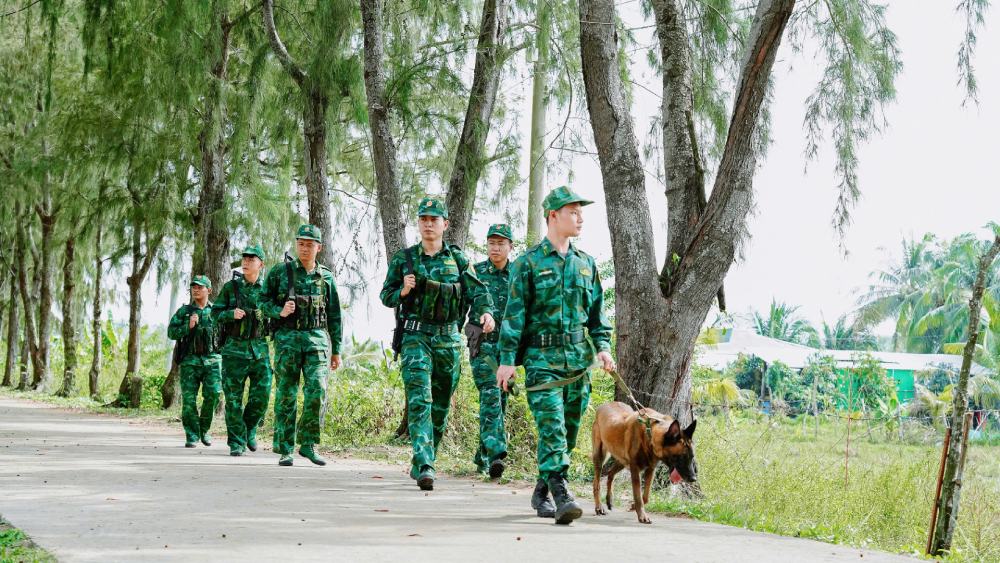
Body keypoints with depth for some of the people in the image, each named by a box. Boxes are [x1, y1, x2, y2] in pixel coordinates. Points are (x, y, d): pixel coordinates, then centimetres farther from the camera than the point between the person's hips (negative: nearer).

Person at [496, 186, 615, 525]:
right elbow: (514, 313, -3)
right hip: (542, 359, -5)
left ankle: (541, 493, 22)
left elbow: (597, 311, 18)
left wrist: (603, 346, 3)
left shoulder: (585, 264, 14)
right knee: (551, 428, -15)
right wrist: (507, 359, -8)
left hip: (579, 359, 5)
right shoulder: (529, 263, -1)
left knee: (569, 432, 8)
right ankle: (561, 496, -21)